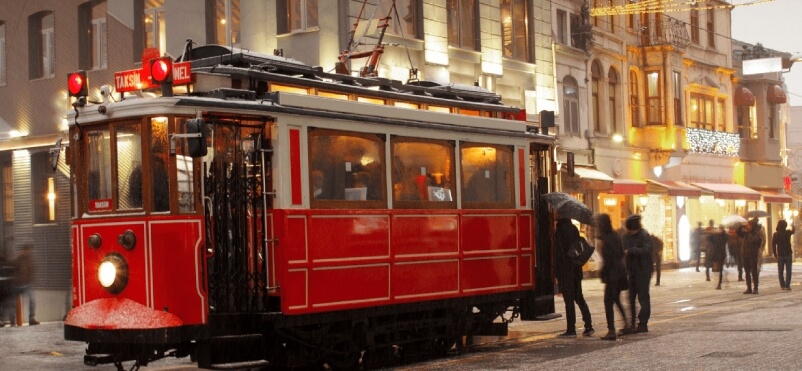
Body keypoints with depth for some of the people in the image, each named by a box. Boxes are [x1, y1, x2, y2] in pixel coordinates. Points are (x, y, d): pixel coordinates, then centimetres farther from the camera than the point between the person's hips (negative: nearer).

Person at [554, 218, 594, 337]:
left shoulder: (560, 231, -15)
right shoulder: (574, 229, 9)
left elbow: (558, 254, -16)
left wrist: (557, 274, -12)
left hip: (565, 271, -7)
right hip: (576, 269, 7)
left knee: (569, 300, -3)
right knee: (579, 298, 14)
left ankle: (571, 329, 0)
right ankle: (588, 326, 10)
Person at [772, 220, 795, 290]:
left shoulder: (775, 234, -5)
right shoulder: (788, 233, -5)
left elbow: (773, 245, -6)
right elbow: (793, 231, 19)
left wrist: (775, 254, 4)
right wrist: (792, 226, 40)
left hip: (780, 255, 1)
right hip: (788, 254, -1)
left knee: (780, 271, 9)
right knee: (788, 271, 2)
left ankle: (782, 285, 7)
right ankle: (787, 285, -6)